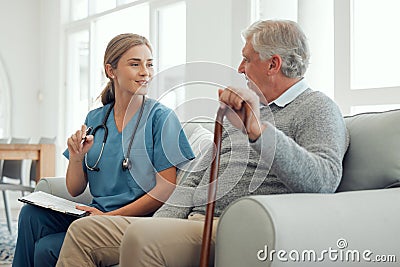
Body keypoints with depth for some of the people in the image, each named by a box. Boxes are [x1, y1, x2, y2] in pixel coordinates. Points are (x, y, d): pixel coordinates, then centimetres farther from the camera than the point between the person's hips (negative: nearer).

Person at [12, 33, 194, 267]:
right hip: (97, 214, 5)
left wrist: (110, 216, -15)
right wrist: (76, 158, -11)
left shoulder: (161, 117, -5)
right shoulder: (94, 119, 10)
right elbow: (75, 190, 10)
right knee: (32, 214, -17)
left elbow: (167, 188, -11)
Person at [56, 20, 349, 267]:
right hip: (193, 221, 9)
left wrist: (258, 131, -33)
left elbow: (324, 180, -22)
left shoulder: (317, 108, -1)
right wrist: (158, 224, 7)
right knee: (83, 231, 0)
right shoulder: (244, 109, 26)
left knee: (140, 237, -33)